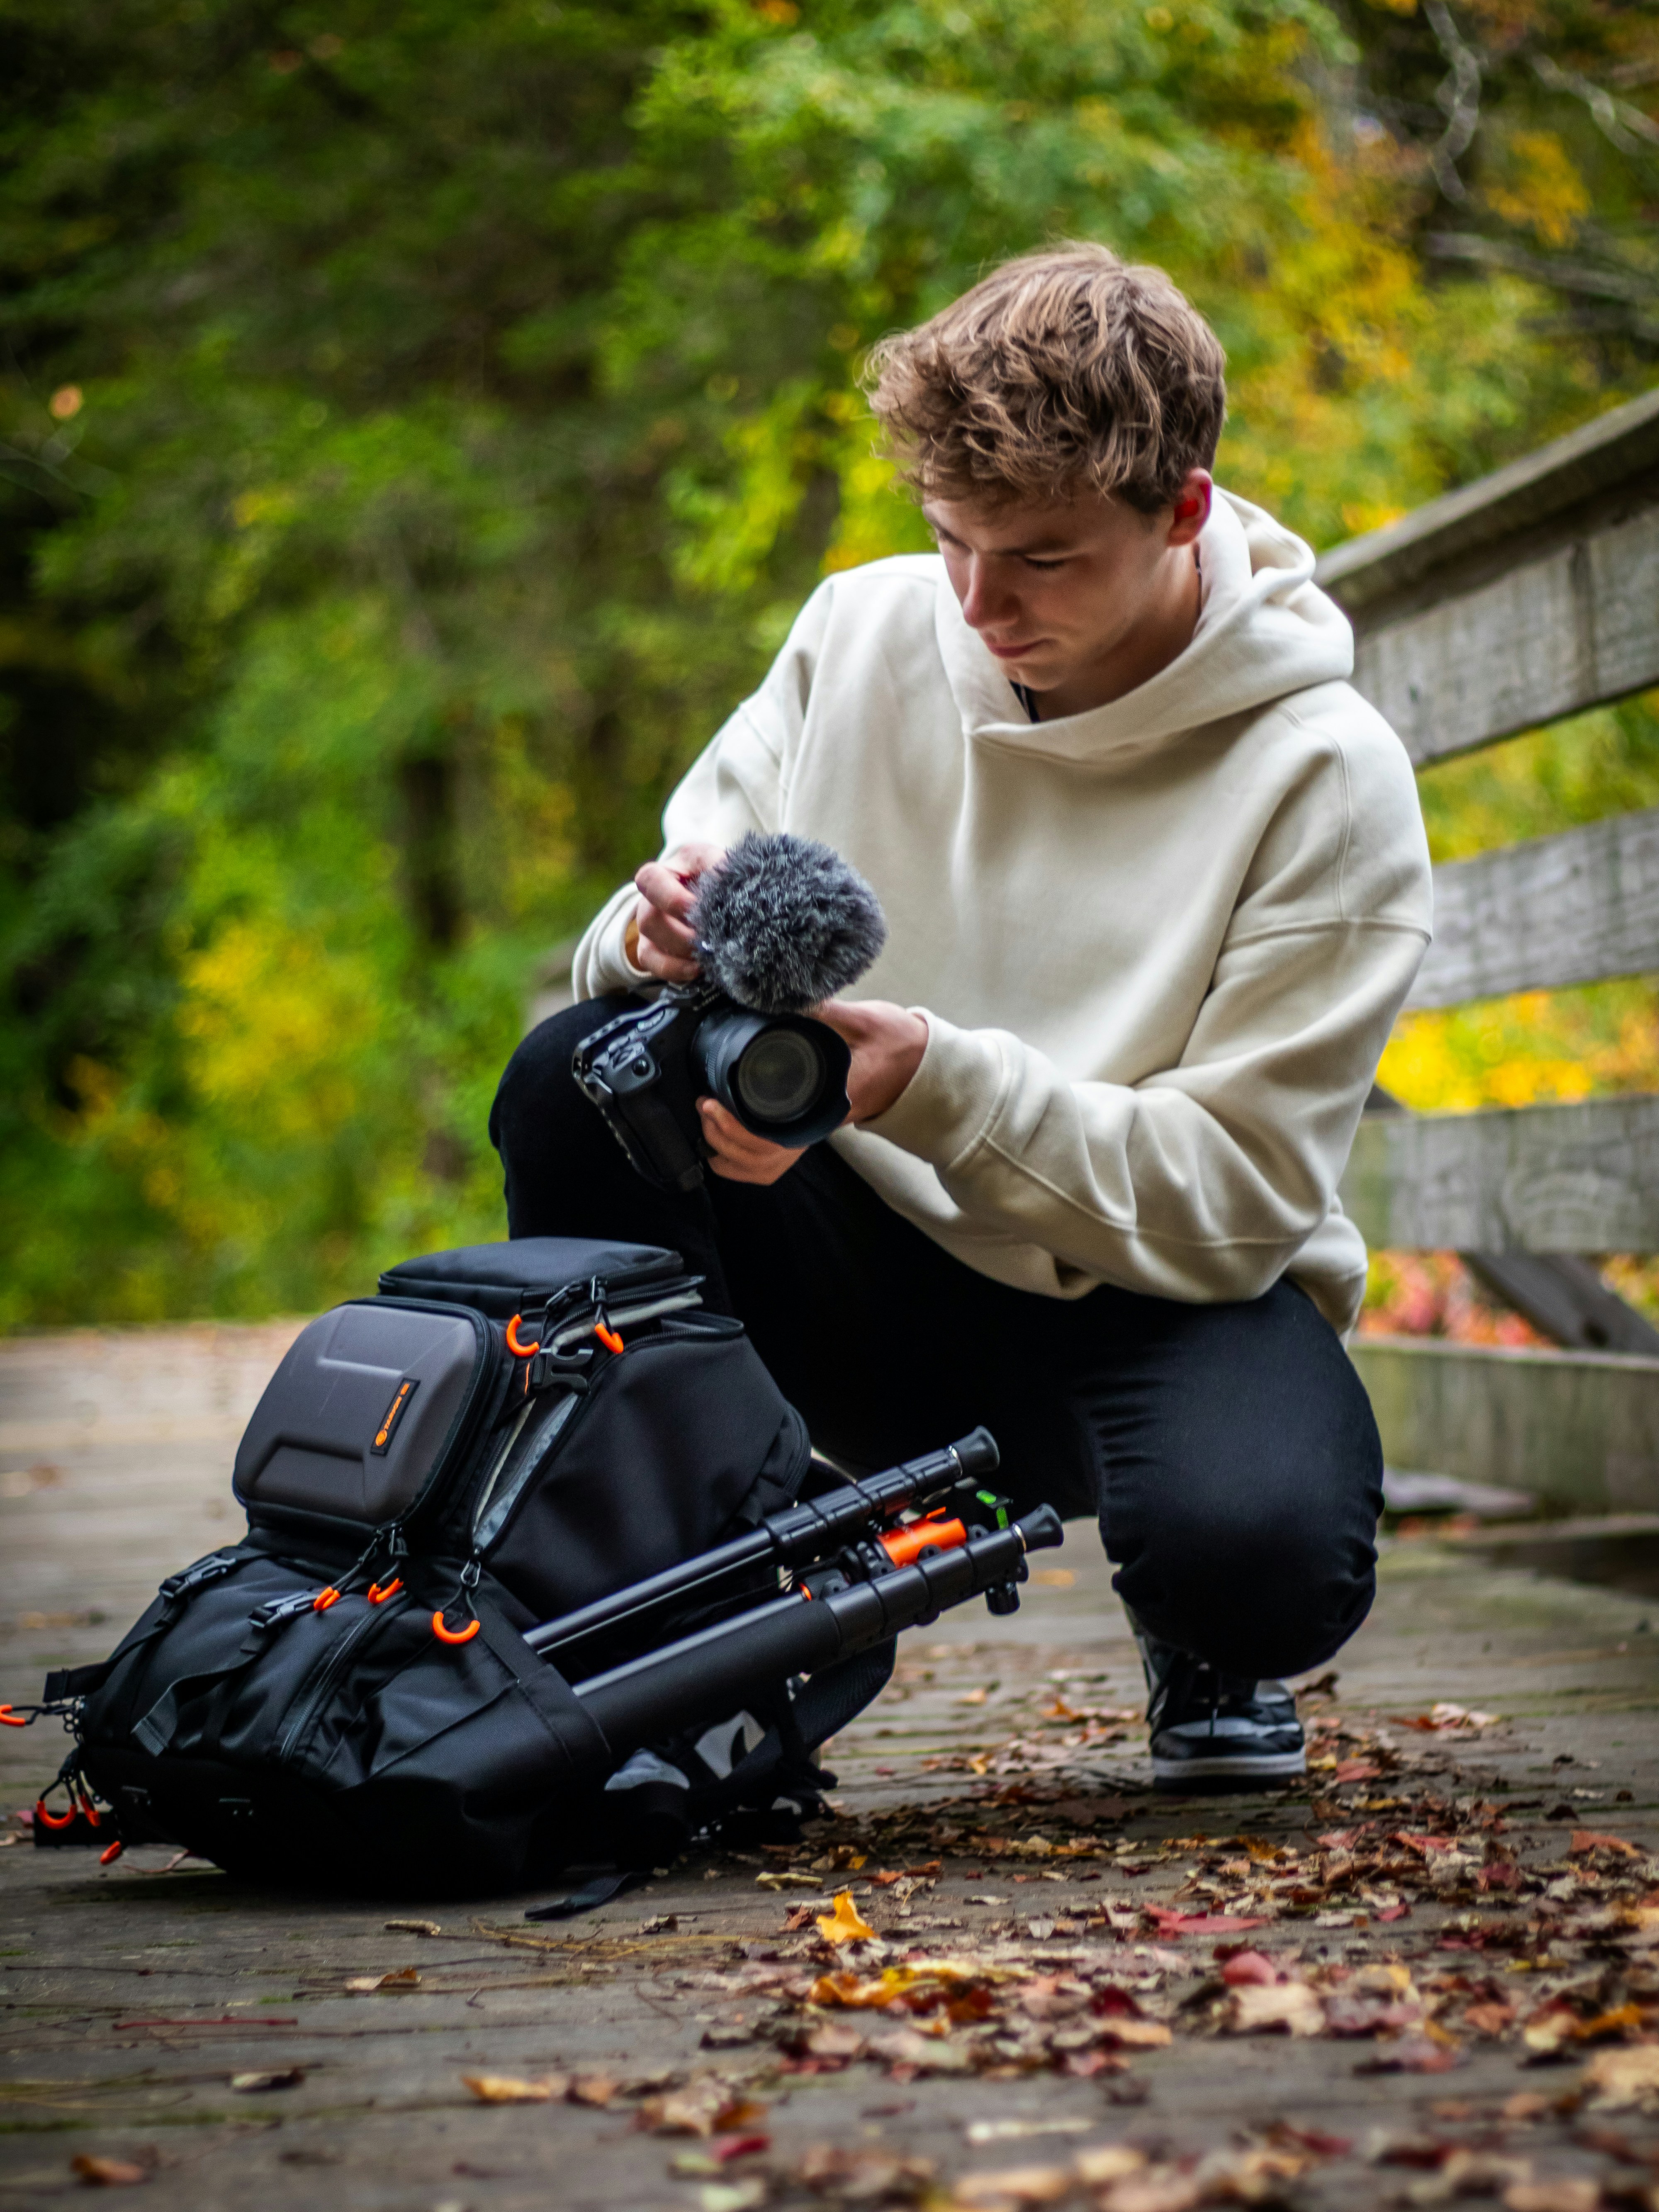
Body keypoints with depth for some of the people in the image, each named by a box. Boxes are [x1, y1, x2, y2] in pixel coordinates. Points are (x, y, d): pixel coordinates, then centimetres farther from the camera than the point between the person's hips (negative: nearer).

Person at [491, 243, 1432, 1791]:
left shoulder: (1323, 776, -16)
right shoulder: (863, 633, -4)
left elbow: (1233, 1194, -18)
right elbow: (675, 939, 2)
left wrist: (936, 1079, -33)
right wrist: (664, 933, -25)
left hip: (1162, 1298, -3)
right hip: (878, 1269, 3)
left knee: (1260, 1554, -37)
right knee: (581, 1078, -24)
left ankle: (1208, 1649, 5)